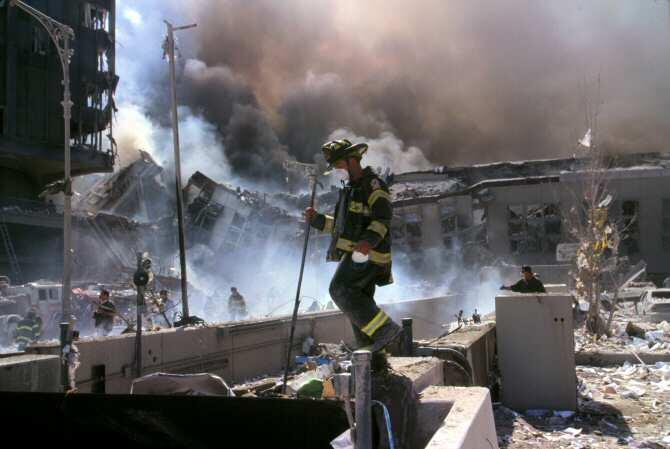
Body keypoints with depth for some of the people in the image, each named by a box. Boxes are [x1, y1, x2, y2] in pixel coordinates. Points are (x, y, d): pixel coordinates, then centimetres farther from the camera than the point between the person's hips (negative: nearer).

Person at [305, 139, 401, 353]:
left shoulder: (372, 183, -4)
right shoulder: (351, 188, 25)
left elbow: (384, 216, -17)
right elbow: (341, 225, 31)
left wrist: (368, 240, -33)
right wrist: (317, 219, 17)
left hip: (367, 253, -10)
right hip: (355, 253, 10)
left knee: (340, 289, -20)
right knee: (358, 304, 7)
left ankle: (384, 328, -20)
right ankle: (373, 355, 11)